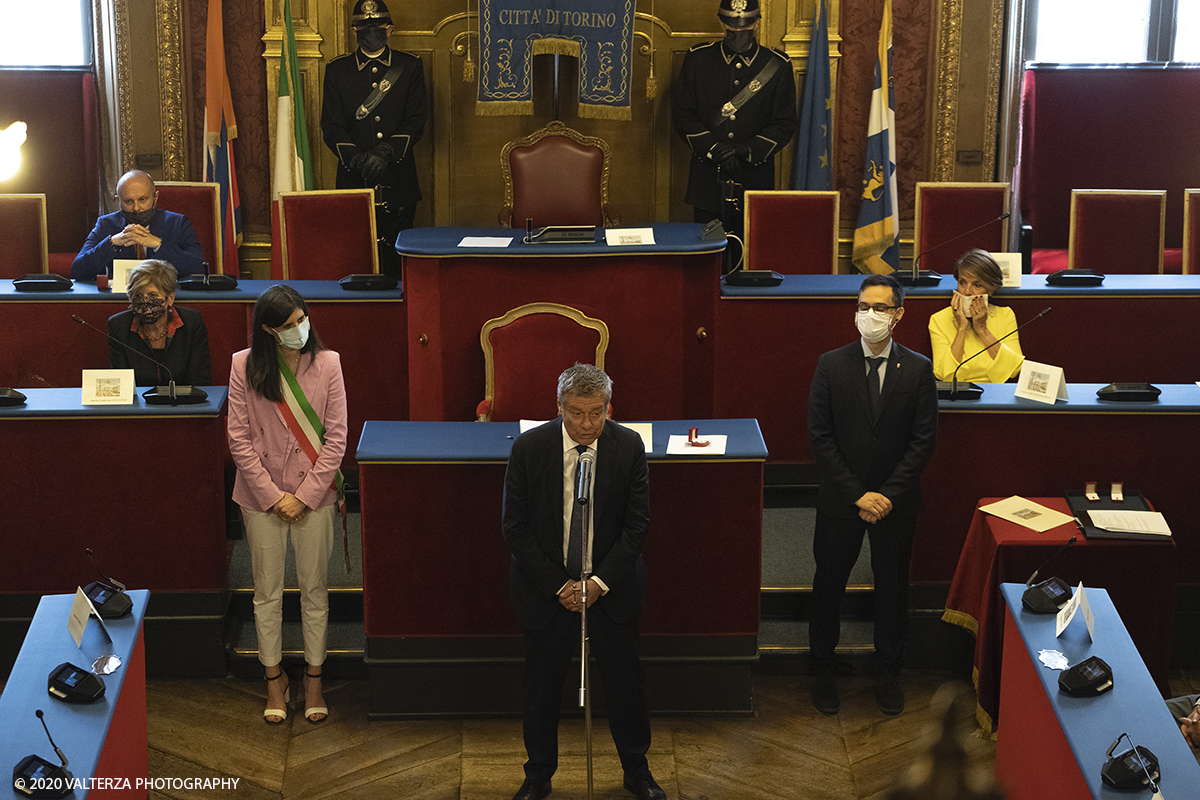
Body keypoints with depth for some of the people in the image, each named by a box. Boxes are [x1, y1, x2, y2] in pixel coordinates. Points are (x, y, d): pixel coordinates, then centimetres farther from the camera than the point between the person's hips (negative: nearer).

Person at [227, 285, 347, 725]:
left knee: (314, 589, 9)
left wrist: (304, 495, -10)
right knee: (267, 591, 10)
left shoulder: (326, 363, -6)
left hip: (314, 494, 0)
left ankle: (314, 680, 24)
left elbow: (336, 437, -6)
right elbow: (239, 439, -6)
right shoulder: (245, 366, -7)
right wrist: (273, 495, -10)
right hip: (262, 496, 0)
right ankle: (274, 680, 25)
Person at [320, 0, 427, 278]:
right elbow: (331, 126, 1)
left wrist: (386, 152, -16)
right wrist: (358, 158, -17)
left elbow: (417, 120, 0)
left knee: (395, 260, 3)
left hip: (398, 183, 0)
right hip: (354, 182, 0)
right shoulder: (337, 69, 8)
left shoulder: (410, 66, 7)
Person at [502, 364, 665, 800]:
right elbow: (515, 527, -8)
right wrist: (558, 585, -12)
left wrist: (600, 582, -14)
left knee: (626, 681, 11)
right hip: (547, 588, -1)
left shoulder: (628, 446, -9)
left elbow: (637, 523, -5)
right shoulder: (529, 448, -12)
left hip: (611, 586, 1)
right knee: (542, 686, 9)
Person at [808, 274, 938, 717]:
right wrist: (857, 495, -13)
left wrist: (888, 495, -13)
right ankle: (824, 671, 25)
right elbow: (820, 436, -7)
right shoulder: (831, 365, -5)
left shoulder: (917, 369, -4)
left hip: (896, 501, 0)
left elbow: (924, 440, -5)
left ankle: (888, 674, 28)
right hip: (840, 498, 0)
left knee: (892, 587, 11)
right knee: (829, 584, 9)